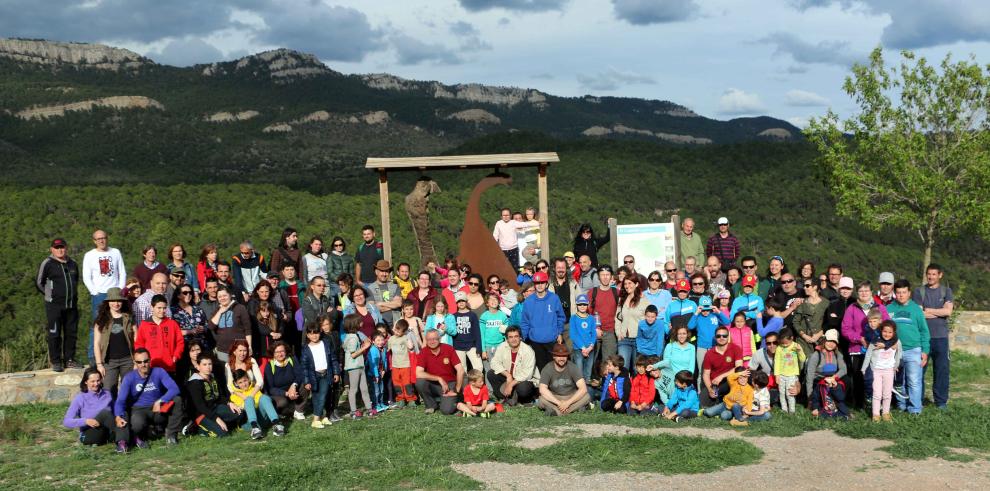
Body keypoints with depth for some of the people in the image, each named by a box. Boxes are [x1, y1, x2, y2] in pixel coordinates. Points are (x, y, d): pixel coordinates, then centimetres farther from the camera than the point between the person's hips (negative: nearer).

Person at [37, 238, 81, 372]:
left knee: (71, 333, 7)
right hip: (54, 306, -5)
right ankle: (55, 362, 4)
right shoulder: (47, 263, -5)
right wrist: (51, 295, 3)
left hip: (72, 305, 5)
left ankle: (69, 360, 16)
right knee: (54, 334, -2)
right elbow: (39, 283, 2)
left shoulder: (72, 264, 11)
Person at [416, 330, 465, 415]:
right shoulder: (423, 353, -8)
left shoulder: (449, 349, -9)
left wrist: (456, 391, -11)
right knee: (419, 382, -29)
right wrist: (439, 379, -22)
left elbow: (460, 370, -10)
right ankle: (431, 405, -3)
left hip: (449, 384, -2)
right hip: (433, 385, 2)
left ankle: (451, 401, 13)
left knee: (447, 410, -25)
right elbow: (418, 374, -20)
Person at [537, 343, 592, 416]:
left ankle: (556, 411, -30)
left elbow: (583, 389, -20)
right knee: (542, 399, -32)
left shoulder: (572, 367, -12)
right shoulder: (547, 369, -13)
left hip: (571, 397, 1)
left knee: (586, 396, -28)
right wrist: (559, 403, -32)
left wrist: (568, 403, -27)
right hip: (554, 398, -1)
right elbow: (542, 390, -24)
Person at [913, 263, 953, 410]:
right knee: (919, 369, 1)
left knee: (942, 369, 3)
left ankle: (941, 401, 13)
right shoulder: (919, 291, 6)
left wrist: (928, 311, -4)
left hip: (941, 337, 1)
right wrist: (939, 313, -4)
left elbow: (948, 311, -6)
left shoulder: (946, 291, 9)